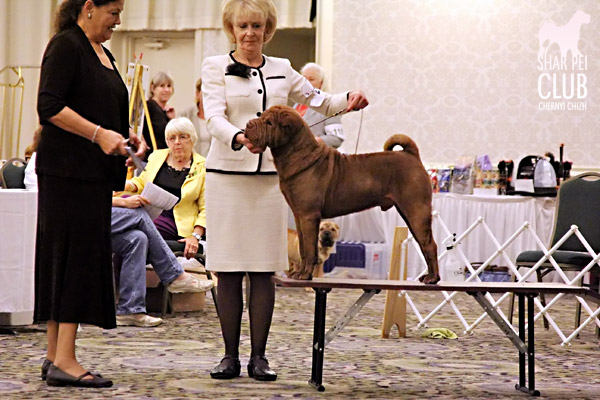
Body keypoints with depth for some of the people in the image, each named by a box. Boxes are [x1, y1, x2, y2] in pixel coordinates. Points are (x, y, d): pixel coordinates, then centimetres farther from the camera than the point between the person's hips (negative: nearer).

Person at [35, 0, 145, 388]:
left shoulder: (103, 54, 19)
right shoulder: (66, 46, -9)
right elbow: (50, 106, -17)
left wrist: (126, 134, 12)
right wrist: (99, 133, -21)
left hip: (95, 171, 9)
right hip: (69, 169, -9)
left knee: (80, 257, 8)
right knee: (76, 254, -11)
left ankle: (55, 356, 11)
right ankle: (64, 360, -11)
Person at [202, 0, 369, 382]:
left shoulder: (282, 70, 12)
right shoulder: (216, 67, 3)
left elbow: (319, 100, 20)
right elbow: (214, 117, -11)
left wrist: (348, 100, -1)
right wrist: (240, 138, -31)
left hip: (270, 176, 2)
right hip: (227, 175, -2)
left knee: (263, 270, 1)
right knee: (228, 270, -1)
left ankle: (259, 356, 7)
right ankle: (231, 356, 7)